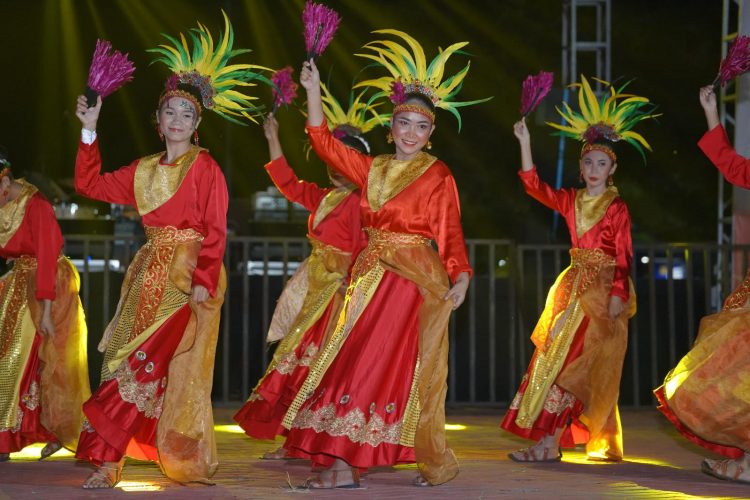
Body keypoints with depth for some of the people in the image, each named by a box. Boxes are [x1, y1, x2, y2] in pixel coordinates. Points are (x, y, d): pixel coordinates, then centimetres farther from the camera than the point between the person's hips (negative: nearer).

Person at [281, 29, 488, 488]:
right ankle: (344, 460, 2)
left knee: (373, 364, -8)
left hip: (414, 279, -6)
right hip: (372, 277, 6)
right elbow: (325, 143, 11)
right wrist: (313, 91, 4)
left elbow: (450, 231, -7)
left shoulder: (438, 175, -2)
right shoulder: (372, 168, 13)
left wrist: (460, 277, -22)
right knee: (357, 362, 1)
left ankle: (346, 462, -2)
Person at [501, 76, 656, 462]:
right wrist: (525, 143, -7)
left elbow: (623, 256, -7)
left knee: (578, 363, -10)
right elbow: (535, 187, 0)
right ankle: (548, 440, 7)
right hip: (574, 285, 6)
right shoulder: (571, 201, 11)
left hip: (604, 288, -6)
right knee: (557, 356, 3)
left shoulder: (617, 207, -3)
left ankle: (550, 442, -13)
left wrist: (618, 294, -17)